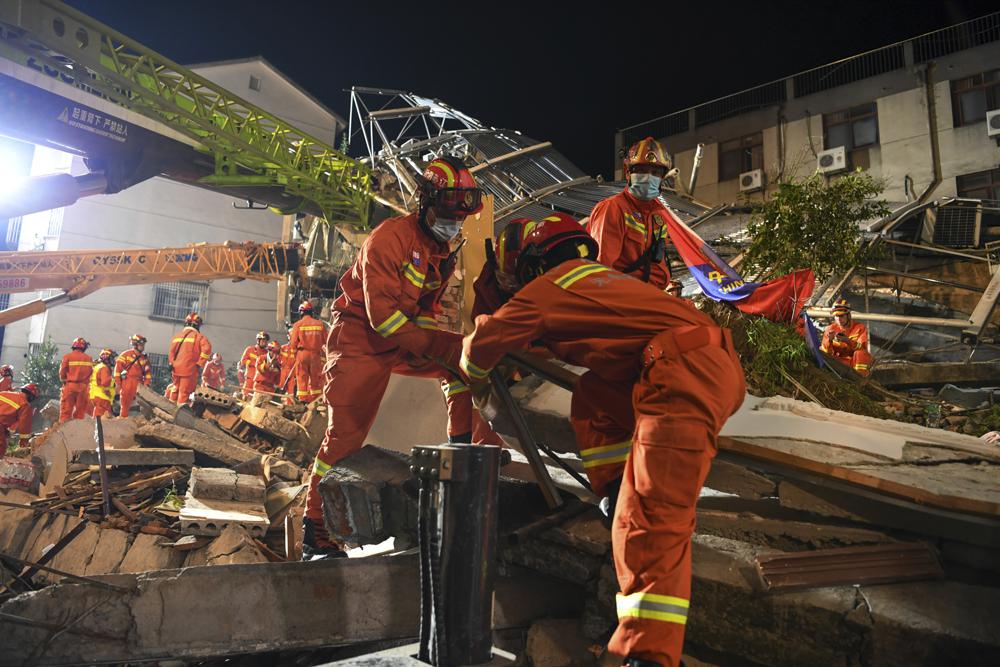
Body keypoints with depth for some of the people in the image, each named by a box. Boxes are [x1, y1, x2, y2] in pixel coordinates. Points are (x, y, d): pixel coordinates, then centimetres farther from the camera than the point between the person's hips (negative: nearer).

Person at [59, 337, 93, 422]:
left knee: (66, 410, 2)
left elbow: (62, 372, 0)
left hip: (70, 385, -2)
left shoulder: (67, 357, -3)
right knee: (80, 411, 8)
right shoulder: (88, 358, 4)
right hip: (83, 386, 2)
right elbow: (91, 373, 4)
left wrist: (64, 380, 18)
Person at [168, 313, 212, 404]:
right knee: (184, 393, -4)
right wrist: (200, 363, -14)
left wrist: (171, 365, 13)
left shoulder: (177, 336, 15)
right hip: (189, 369, -6)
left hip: (176, 368, 6)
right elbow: (207, 348, -19)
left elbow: (171, 352, 10)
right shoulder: (199, 336, -3)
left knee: (176, 389, 21)